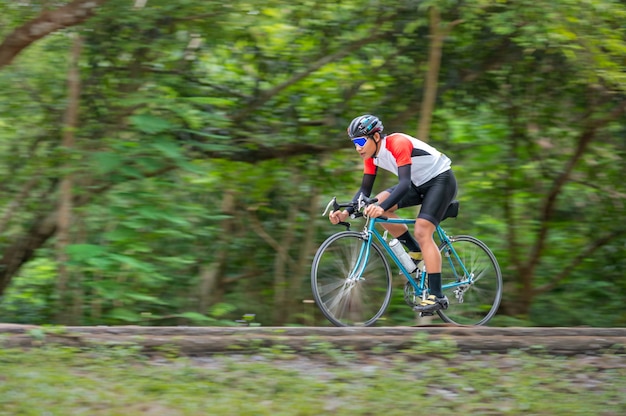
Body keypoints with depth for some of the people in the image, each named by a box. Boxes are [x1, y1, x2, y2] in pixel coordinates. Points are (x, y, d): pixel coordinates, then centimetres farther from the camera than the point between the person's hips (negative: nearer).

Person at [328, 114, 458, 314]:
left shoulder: (398, 144, -29)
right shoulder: (372, 155, -5)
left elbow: (405, 183, -39)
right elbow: (365, 189, -2)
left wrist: (382, 208, -53)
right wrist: (346, 212, -18)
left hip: (441, 180, -8)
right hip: (419, 184, 8)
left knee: (422, 231, -22)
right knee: (378, 204, -8)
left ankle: (437, 296, -22)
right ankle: (416, 252, 5)